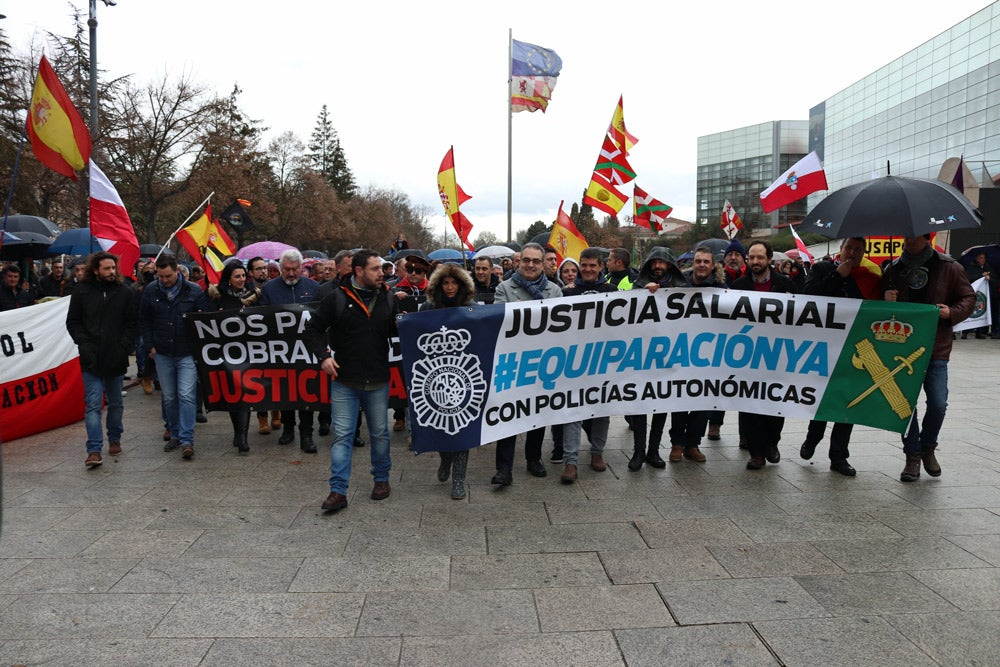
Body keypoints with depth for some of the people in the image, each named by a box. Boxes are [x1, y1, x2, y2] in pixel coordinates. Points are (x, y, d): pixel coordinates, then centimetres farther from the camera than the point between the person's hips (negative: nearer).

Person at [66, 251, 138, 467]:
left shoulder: (125, 292, 4)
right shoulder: (81, 292, 2)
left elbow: (132, 323, 5)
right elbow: (73, 322, 6)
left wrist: (125, 346, -7)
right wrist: (84, 344, -7)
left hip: (116, 358, 2)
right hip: (91, 359, -1)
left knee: (116, 403, 14)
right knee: (93, 405, -7)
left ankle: (114, 439, 31)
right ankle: (94, 450, -8)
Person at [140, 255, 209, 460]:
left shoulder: (194, 291, -4)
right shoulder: (151, 291, 3)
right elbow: (144, 320, 13)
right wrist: (151, 345, 6)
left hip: (187, 353, -3)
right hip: (162, 354, 3)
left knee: (187, 396, -9)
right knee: (169, 397, 11)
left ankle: (187, 440, -6)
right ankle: (175, 434, 25)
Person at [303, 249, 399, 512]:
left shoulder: (388, 299, 4)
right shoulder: (336, 298, -5)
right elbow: (312, 329, 1)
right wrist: (323, 356, -11)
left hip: (378, 381, 3)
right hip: (344, 381, -2)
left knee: (380, 433, 13)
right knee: (342, 434, -1)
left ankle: (382, 478, 32)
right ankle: (338, 490, 5)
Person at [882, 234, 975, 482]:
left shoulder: (948, 267, 1)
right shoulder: (894, 269, 6)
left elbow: (969, 298, 7)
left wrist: (952, 312, -13)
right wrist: (885, 300, -10)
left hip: (936, 348, -1)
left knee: (938, 403, -5)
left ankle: (928, 448, 21)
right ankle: (913, 456, 14)